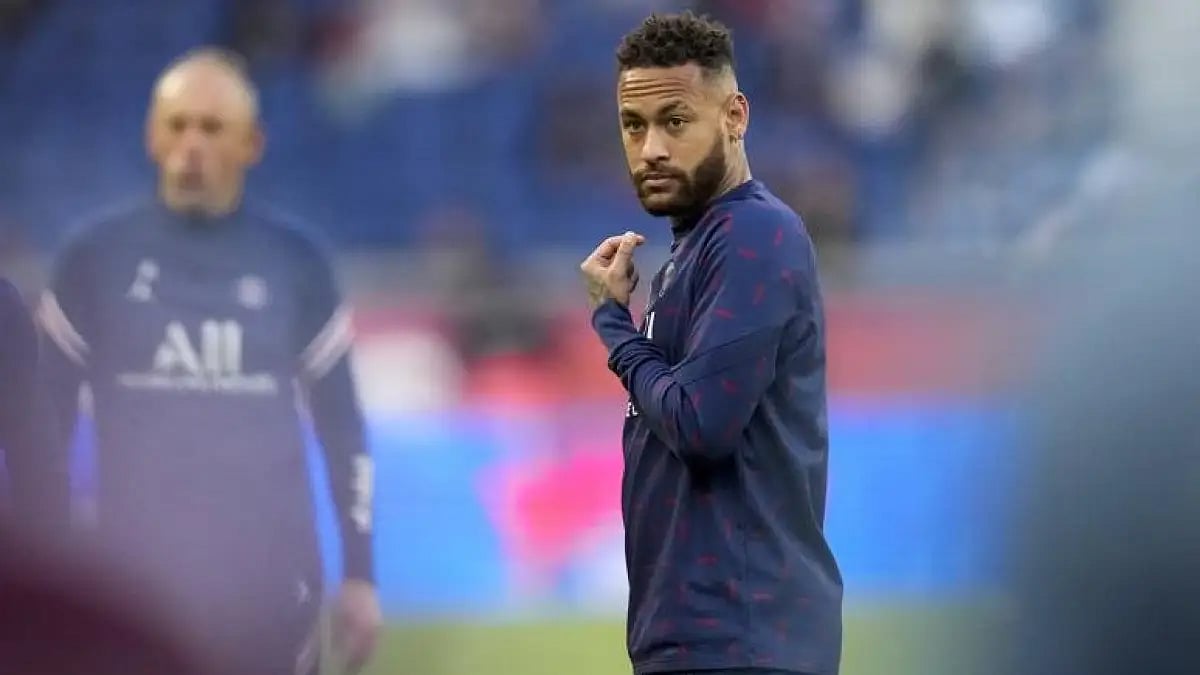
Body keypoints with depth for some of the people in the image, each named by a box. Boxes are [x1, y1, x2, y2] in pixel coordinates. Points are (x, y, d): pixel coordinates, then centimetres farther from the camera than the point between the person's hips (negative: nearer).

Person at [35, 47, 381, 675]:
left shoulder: (294, 260, 3)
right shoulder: (95, 256, 0)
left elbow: (340, 421, 9)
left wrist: (360, 573, 5)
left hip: (270, 576, 1)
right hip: (133, 572, -1)